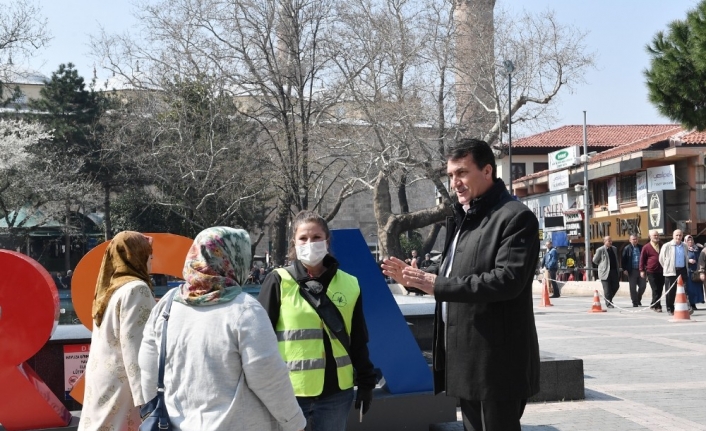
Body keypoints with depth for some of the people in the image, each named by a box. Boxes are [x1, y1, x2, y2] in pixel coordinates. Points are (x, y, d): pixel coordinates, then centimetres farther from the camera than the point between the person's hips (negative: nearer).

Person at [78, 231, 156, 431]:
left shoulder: (110, 288, 14)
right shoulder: (135, 289, -12)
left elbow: (116, 339, 13)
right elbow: (134, 346, -19)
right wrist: (146, 397, -21)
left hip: (102, 380, 9)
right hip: (122, 383, -9)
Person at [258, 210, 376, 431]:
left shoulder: (349, 285, 3)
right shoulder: (278, 282, -5)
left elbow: (358, 341, 10)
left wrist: (366, 382, 10)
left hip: (336, 392, 3)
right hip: (287, 392, -2)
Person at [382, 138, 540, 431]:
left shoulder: (516, 217, -13)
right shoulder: (462, 217, 16)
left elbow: (508, 279, -25)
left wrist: (437, 285, -24)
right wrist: (413, 277, 6)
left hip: (496, 360, -9)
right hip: (466, 355, 9)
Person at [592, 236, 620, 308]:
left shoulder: (614, 249, 13)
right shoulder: (600, 250, -7)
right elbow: (595, 261, 0)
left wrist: (618, 269, 16)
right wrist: (602, 266, 6)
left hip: (614, 271, 6)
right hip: (605, 272, -6)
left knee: (616, 286, 8)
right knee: (607, 289, -3)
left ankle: (609, 299, 28)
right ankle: (608, 303, 6)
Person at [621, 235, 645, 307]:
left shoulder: (641, 248, 8)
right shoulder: (627, 248, -1)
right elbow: (623, 259, -2)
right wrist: (624, 269, -9)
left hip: (640, 270, 3)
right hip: (632, 270, -3)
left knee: (643, 285, 2)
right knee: (633, 287, 1)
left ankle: (638, 299, 23)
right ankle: (635, 302, 10)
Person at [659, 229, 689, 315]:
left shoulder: (685, 246, 10)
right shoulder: (667, 246, -4)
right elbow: (661, 259, 2)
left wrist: (685, 267, 17)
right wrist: (667, 268, 6)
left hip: (683, 270, 3)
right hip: (671, 271, -3)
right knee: (671, 291, 1)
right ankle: (670, 309, 10)